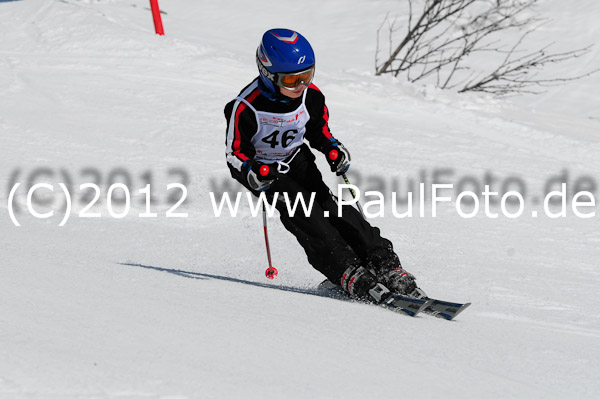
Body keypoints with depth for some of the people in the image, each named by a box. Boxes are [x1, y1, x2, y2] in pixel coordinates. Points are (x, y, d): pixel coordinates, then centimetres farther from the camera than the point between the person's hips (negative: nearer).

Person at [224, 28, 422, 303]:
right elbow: (235, 152, -15)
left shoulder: (311, 97, -10)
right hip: (264, 169, -4)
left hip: (298, 161, 4)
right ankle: (351, 275, -29)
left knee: (333, 208, -12)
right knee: (307, 218, -22)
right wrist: (251, 173, -35)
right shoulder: (246, 107, -25)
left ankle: (384, 263, -13)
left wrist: (334, 150, -12)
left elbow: (319, 132, 8)